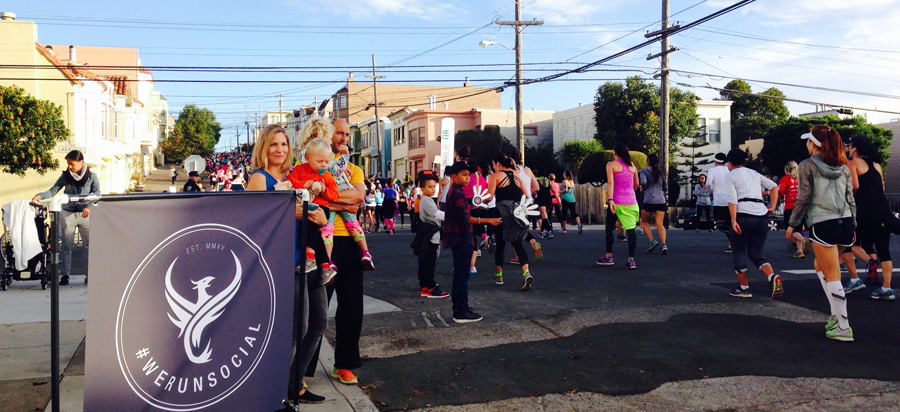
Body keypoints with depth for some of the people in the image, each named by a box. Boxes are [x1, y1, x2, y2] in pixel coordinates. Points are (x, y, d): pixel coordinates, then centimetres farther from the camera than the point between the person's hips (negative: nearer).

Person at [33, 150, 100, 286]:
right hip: (68, 213, 1)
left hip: (85, 214, -1)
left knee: (89, 245, 0)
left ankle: (89, 275, 7)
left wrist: (89, 206, -22)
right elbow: (53, 190, 2)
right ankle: (64, 275, 5)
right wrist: (40, 196, -17)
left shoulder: (91, 176, 3)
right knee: (66, 245, 0)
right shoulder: (65, 176, 7)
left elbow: (96, 193, -6)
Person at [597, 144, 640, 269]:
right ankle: (631, 260, -4)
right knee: (631, 230, 2)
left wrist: (610, 199, -19)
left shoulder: (611, 164, -1)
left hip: (617, 201, -3)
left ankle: (609, 257, 19)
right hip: (631, 201, 3)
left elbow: (610, 182, -14)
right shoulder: (632, 165, 11)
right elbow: (636, 184, 18)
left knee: (610, 228, 13)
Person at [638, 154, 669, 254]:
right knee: (660, 224, 1)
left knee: (643, 221, 15)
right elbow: (666, 188, 17)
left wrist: (643, 188, 5)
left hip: (649, 201, -4)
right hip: (661, 201, 4)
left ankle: (652, 241, -1)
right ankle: (664, 244, -16)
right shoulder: (660, 172, 17)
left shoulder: (644, 171, 0)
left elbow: (643, 183, -16)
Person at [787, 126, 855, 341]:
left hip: (823, 224, -6)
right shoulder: (843, 166, 15)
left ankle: (843, 327, -1)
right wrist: (853, 226, 21)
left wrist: (792, 224, 3)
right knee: (820, 265, 23)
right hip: (845, 222, 6)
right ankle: (836, 314, 16)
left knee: (832, 275, -2)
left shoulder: (807, 165, -1)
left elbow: (803, 198, -5)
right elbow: (850, 198, 15)